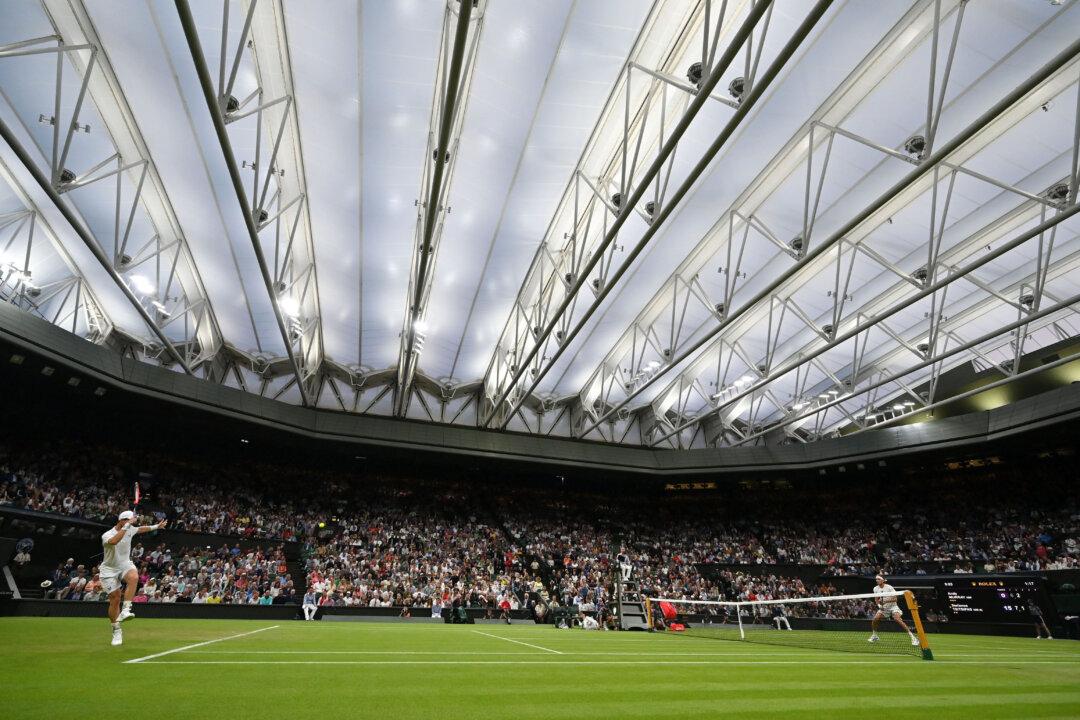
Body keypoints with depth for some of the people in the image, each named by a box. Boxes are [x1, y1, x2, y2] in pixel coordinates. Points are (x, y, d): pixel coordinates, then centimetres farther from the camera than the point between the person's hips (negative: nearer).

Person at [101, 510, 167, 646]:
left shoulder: (130, 529, -3)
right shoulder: (107, 535, -21)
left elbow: (141, 529, 21)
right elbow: (114, 541, -46)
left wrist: (156, 526, 29)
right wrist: (127, 525, -45)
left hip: (125, 565, 4)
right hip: (109, 569, -4)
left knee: (134, 577, -32)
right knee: (115, 599, -3)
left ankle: (125, 610, -32)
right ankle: (116, 631, 16)